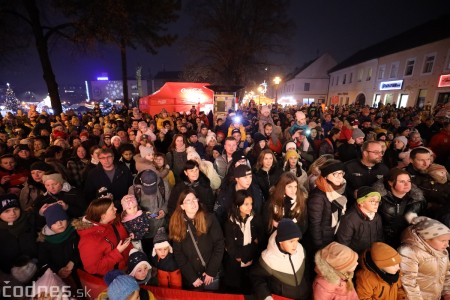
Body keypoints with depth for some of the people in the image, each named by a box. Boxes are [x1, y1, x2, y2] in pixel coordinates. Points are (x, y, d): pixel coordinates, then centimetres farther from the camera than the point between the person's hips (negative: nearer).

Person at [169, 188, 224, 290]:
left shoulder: (209, 219, -13)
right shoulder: (176, 223, -9)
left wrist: (211, 272, -12)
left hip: (211, 274, -1)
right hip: (189, 278, 1)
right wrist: (192, 277, -10)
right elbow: (178, 254, -7)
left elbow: (219, 245, -10)